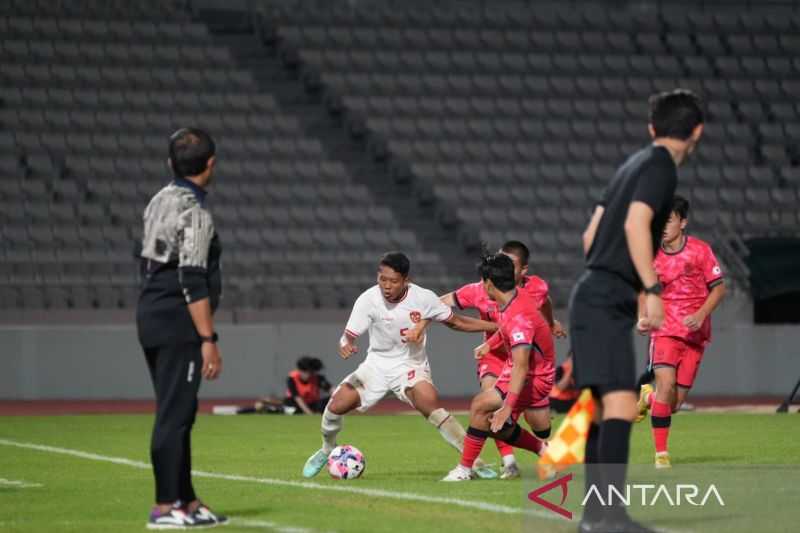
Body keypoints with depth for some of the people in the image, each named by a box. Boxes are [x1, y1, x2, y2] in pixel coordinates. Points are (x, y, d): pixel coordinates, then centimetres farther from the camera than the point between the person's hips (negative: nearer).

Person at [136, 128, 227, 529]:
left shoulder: (159, 202, 12)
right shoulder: (195, 213, -15)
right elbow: (193, 282, -20)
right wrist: (208, 340, -20)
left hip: (149, 315, 9)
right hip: (178, 323, -9)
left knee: (177, 412, 14)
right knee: (174, 414, -6)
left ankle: (185, 500, 18)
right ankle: (165, 507, -5)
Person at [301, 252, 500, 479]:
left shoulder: (423, 298, -16)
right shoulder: (368, 299, -17)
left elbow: (455, 322, -2)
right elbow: (349, 335, -15)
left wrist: (498, 326, -6)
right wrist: (346, 345, -40)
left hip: (410, 366, -2)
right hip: (376, 364, 2)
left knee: (430, 405, -30)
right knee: (337, 404, -11)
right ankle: (327, 450, 22)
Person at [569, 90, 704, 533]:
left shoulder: (636, 164, 18)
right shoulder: (661, 167, -8)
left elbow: (591, 233, 22)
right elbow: (635, 223, -23)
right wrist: (653, 290, -25)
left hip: (594, 298, 10)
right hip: (606, 303, -10)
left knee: (604, 408, 13)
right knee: (621, 405, -18)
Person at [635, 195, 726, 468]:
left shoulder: (700, 250, -4)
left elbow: (719, 288, 0)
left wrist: (701, 315, -15)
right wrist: (643, 317, -6)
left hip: (695, 334, 0)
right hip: (665, 331, 0)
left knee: (676, 402, -1)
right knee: (666, 386, -22)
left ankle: (648, 397, 36)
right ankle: (661, 454, -12)